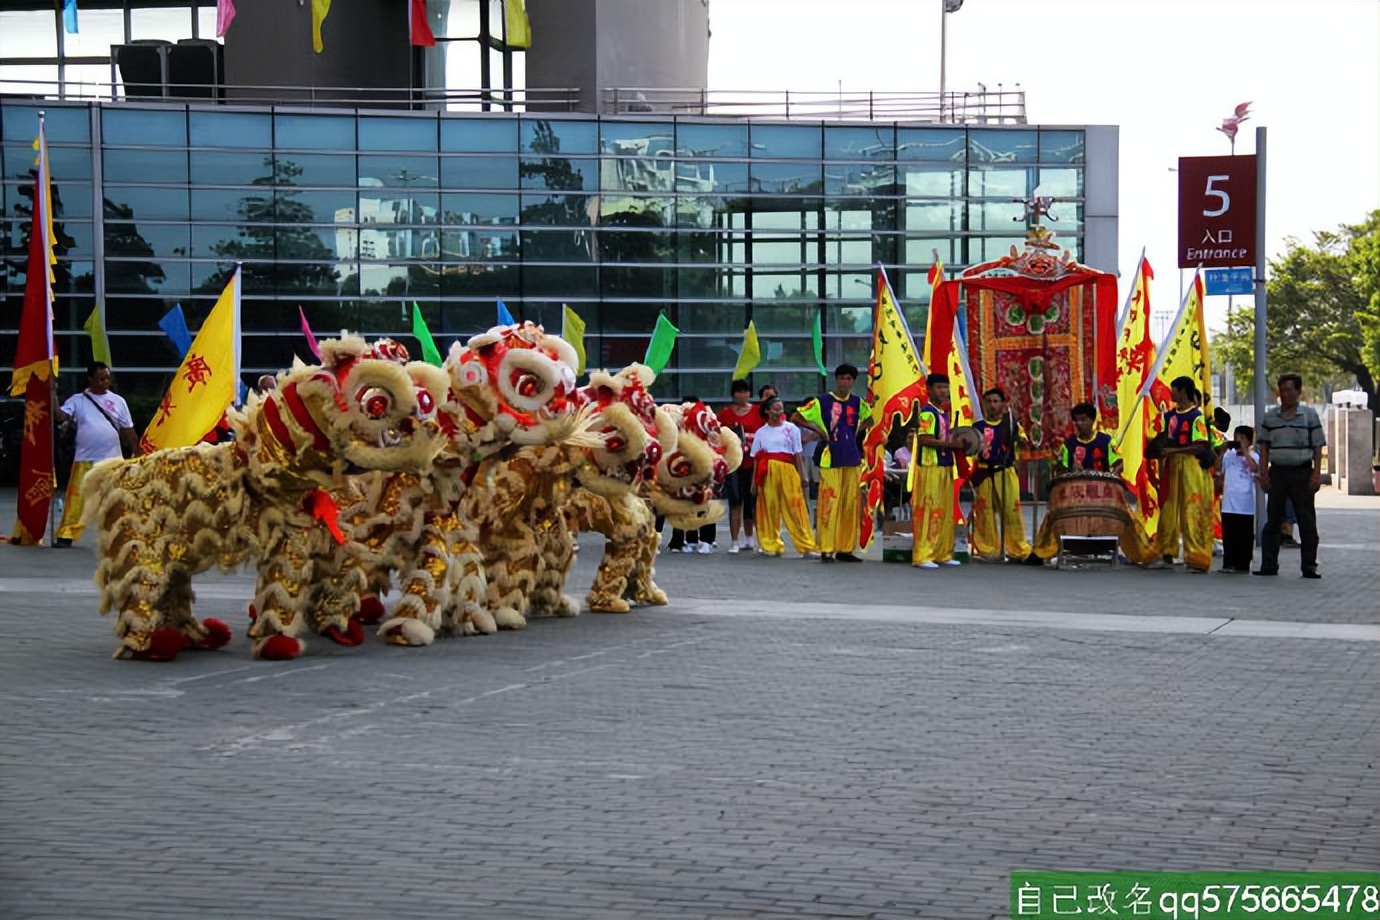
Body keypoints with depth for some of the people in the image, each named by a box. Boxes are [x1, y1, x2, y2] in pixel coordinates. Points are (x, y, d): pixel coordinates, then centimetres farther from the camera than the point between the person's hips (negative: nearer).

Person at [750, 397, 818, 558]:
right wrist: (754, 481, 8)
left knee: (794, 509, -7)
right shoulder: (761, 432, 12)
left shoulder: (791, 429, 8)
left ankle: (806, 547, -7)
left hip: (787, 471, -2)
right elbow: (756, 458, 12)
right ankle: (771, 546, 8)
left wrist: (802, 475, -1)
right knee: (769, 509, 0)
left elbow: (798, 454, 6)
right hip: (768, 472, 2)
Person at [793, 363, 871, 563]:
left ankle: (846, 549, 11)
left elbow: (870, 417, 29)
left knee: (851, 505, 5)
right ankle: (826, 550, -5)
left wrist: (858, 430, 13)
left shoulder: (858, 402, 11)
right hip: (830, 460, -5)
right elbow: (797, 416, 0)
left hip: (852, 460, 5)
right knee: (829, 504, -8)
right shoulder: (822, 401, -2)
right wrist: (818, 429, -6)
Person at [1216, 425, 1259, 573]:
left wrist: (1245, 451, -14)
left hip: (1246, 506, -3)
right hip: (1229, 504, 3)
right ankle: (1228, 564, 6)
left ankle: (1243, 565, 7)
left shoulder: (1253, 456, 1)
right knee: (1229, 536, 3)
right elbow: (1218, 471, 5)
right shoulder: (1228, 455, 9)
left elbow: (1255, 468, -18)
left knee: (1245, 536, 2)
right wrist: (1222, 453, -2)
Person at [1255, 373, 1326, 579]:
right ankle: (1269, 565, 7)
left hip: (1302, 472, -2)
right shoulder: (1270, 417, 9)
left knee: (1307, 521, 0)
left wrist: (1317, 474, -6)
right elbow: (1264, 446, 10)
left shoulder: (1309, 415, 2)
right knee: (1273, 520, 3)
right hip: (1277, 472, 2)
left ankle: (1309, 566, 5)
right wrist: (1264, 473, 1)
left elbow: (1318, 447, 2)